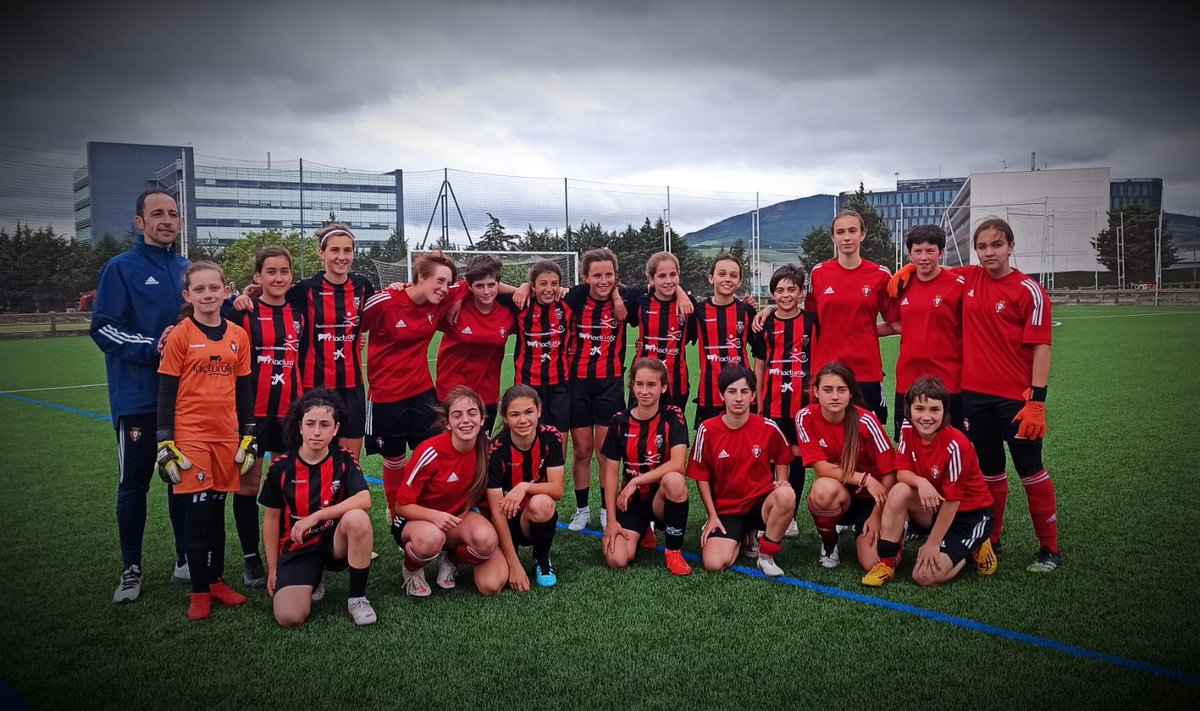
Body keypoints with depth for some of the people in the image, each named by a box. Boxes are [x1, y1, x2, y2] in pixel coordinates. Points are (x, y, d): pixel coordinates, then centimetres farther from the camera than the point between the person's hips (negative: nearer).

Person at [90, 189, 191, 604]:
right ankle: (131, 570, 16)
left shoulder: (188, 270, 10)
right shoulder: (122, 268, -4)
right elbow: (104, 328, -10)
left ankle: (186, 562, 23)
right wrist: (153, 347, -20)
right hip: (138, 398, -4)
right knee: (134, 484, 4)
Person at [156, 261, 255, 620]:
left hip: (227, 437, 3)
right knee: (197, 511, -1)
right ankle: (199, 591, 11)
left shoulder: (238, 335, 5)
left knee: (217, 509, 12)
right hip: (190, 437, -3)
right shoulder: (180, 336, -4)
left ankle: (216, 581, 24)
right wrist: (165, 442, -5)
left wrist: (249, 435, 10)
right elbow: (166, 392, -2)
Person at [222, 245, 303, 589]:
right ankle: (251, 557, 17)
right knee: (249, 482, 4)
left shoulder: (298, 315, 10)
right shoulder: (243, 313, -5)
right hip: (251, 409, -4)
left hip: (288, 411, 4)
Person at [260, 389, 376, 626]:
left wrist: (316, 516, -27)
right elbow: (271, 519, 4)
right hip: (297, 549, 0)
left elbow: (364, 500, -23)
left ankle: (357, 597, -15)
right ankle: (311, 584, 13)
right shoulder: (281, 466, -5)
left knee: (357, 518, -35)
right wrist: (272, 569, 4)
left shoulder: (343, 460, -6)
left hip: (335, 541, 0)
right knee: (289, 617, -25)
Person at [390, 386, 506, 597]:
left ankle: (449, 559, 6)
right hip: (415, 519, -3)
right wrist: (434, 516, -34)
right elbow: (402, 505, -17)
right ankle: (412, 570, -5)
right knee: (431, 538, -42)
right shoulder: (431, 452, -24)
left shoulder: (485, 450, -12)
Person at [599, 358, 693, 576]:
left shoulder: (673, 417, -8)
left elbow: (678, 464, -22)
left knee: (675, 480, -37)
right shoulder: (620, 421, -1)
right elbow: (611, 473, 0)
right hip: (631, 502, 2)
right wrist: (611, 520, -6)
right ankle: (642, 532, 18)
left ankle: (674, 551, -15)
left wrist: (636, 481, -23)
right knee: (617, 561, -20)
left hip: (662, 498, -2)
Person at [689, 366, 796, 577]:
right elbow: (702, 477, 0)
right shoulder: (707, 430, -9)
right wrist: (712, 516, -3)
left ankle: (766, 555, -10)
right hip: (725, 510, 0)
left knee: (787, 495, -35)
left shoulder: (768, 428, -7)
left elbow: (781, 458, 14)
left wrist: (781, 483, -4)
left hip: (761, 504, 0)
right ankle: (742, 538, 15)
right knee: (714, 564, -23)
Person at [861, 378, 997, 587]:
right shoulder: (908, 430, -11)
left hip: (970, 514, -5)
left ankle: (974, 548, 9)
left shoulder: (955, 445, -28)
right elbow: (902, 472, -9)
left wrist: (932, 544, -17)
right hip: (933, 507, 5)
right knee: (899, 492, -26)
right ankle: (886, 562, -12)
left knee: (925, 576, -17)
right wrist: (921, 482, -33)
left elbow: (952, 499, -22)